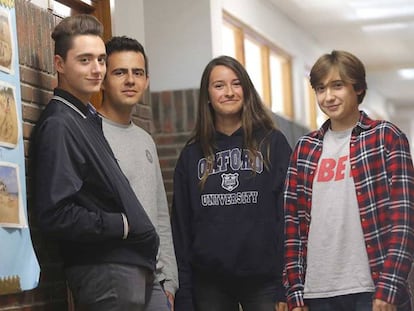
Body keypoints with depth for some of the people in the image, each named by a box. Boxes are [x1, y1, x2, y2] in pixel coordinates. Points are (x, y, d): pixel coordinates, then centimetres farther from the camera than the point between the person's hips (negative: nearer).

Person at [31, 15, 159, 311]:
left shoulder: (88, 119, 15)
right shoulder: (59, 124, -14)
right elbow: (56, 215, -22)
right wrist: (121, 224, -13)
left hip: (125, 265, 9)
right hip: (105, 272, -9)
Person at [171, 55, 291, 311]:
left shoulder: (273, 143, 2)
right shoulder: (192, 155, 9)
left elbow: (289, 213, -2)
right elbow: (182, 224, 8)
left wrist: (286, 287, -9)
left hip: (263, 280, -2)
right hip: (209, 283, 2)